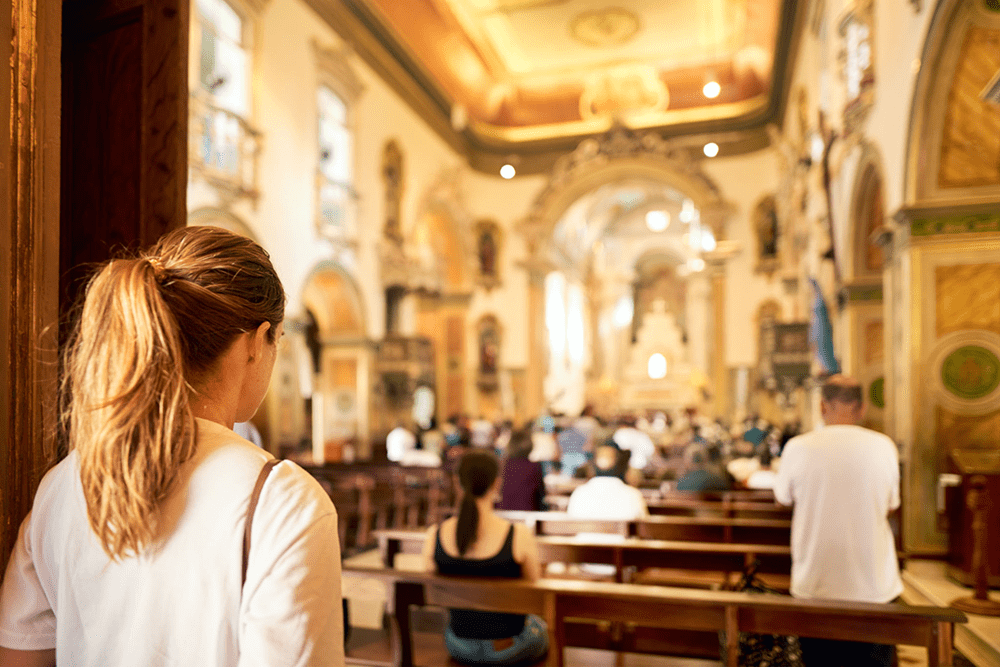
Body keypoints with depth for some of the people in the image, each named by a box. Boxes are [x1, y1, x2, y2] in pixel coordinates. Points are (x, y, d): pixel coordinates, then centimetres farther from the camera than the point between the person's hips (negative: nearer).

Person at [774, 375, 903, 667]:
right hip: (874, 587, 1)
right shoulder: (884, 446, -6)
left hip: (814, 586, -1)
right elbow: (890, 506, 8)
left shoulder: (797, 447, -10)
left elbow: (783, 498, 7)